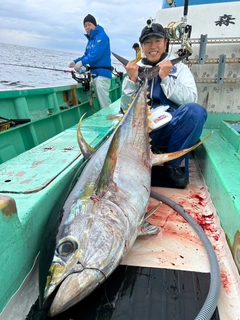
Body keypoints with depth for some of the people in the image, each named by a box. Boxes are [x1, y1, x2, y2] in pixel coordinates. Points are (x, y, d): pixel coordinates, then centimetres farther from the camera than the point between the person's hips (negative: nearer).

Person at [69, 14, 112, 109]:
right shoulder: (90, 39, 20)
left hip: (102, 73, -9)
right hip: (95, 74, 9)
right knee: (99, 100, 11)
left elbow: (96, 54, -19)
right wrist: (76, 61, 5)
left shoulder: (101, 36, -6)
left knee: (104, 101, -13)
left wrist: (82, 62, -19)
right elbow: (87, 55, 21)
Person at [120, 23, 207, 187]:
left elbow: (191, 101, -8)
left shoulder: (179, 67, 8)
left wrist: (166, 78, -14)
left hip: (171, 128, 1)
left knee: (196, 110, -29)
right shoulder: (135, 69, 12)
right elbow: (126, 107, 3)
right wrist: (132, 80, -9)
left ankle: (173, 163, -10)